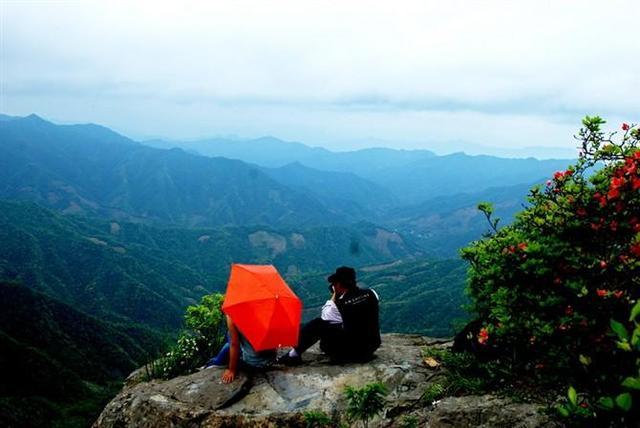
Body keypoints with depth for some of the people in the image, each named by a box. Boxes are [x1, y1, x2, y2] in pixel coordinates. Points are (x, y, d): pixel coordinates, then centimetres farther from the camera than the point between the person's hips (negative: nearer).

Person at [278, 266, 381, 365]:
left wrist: (335, 295, 5)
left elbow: (324, 316, 1)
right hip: (372, 347, 6)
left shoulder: (339, 304, -20)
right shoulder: (371, 293, -7)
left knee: (318, 324, 1)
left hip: (351, 352, -6)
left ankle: (294, 354, 9)